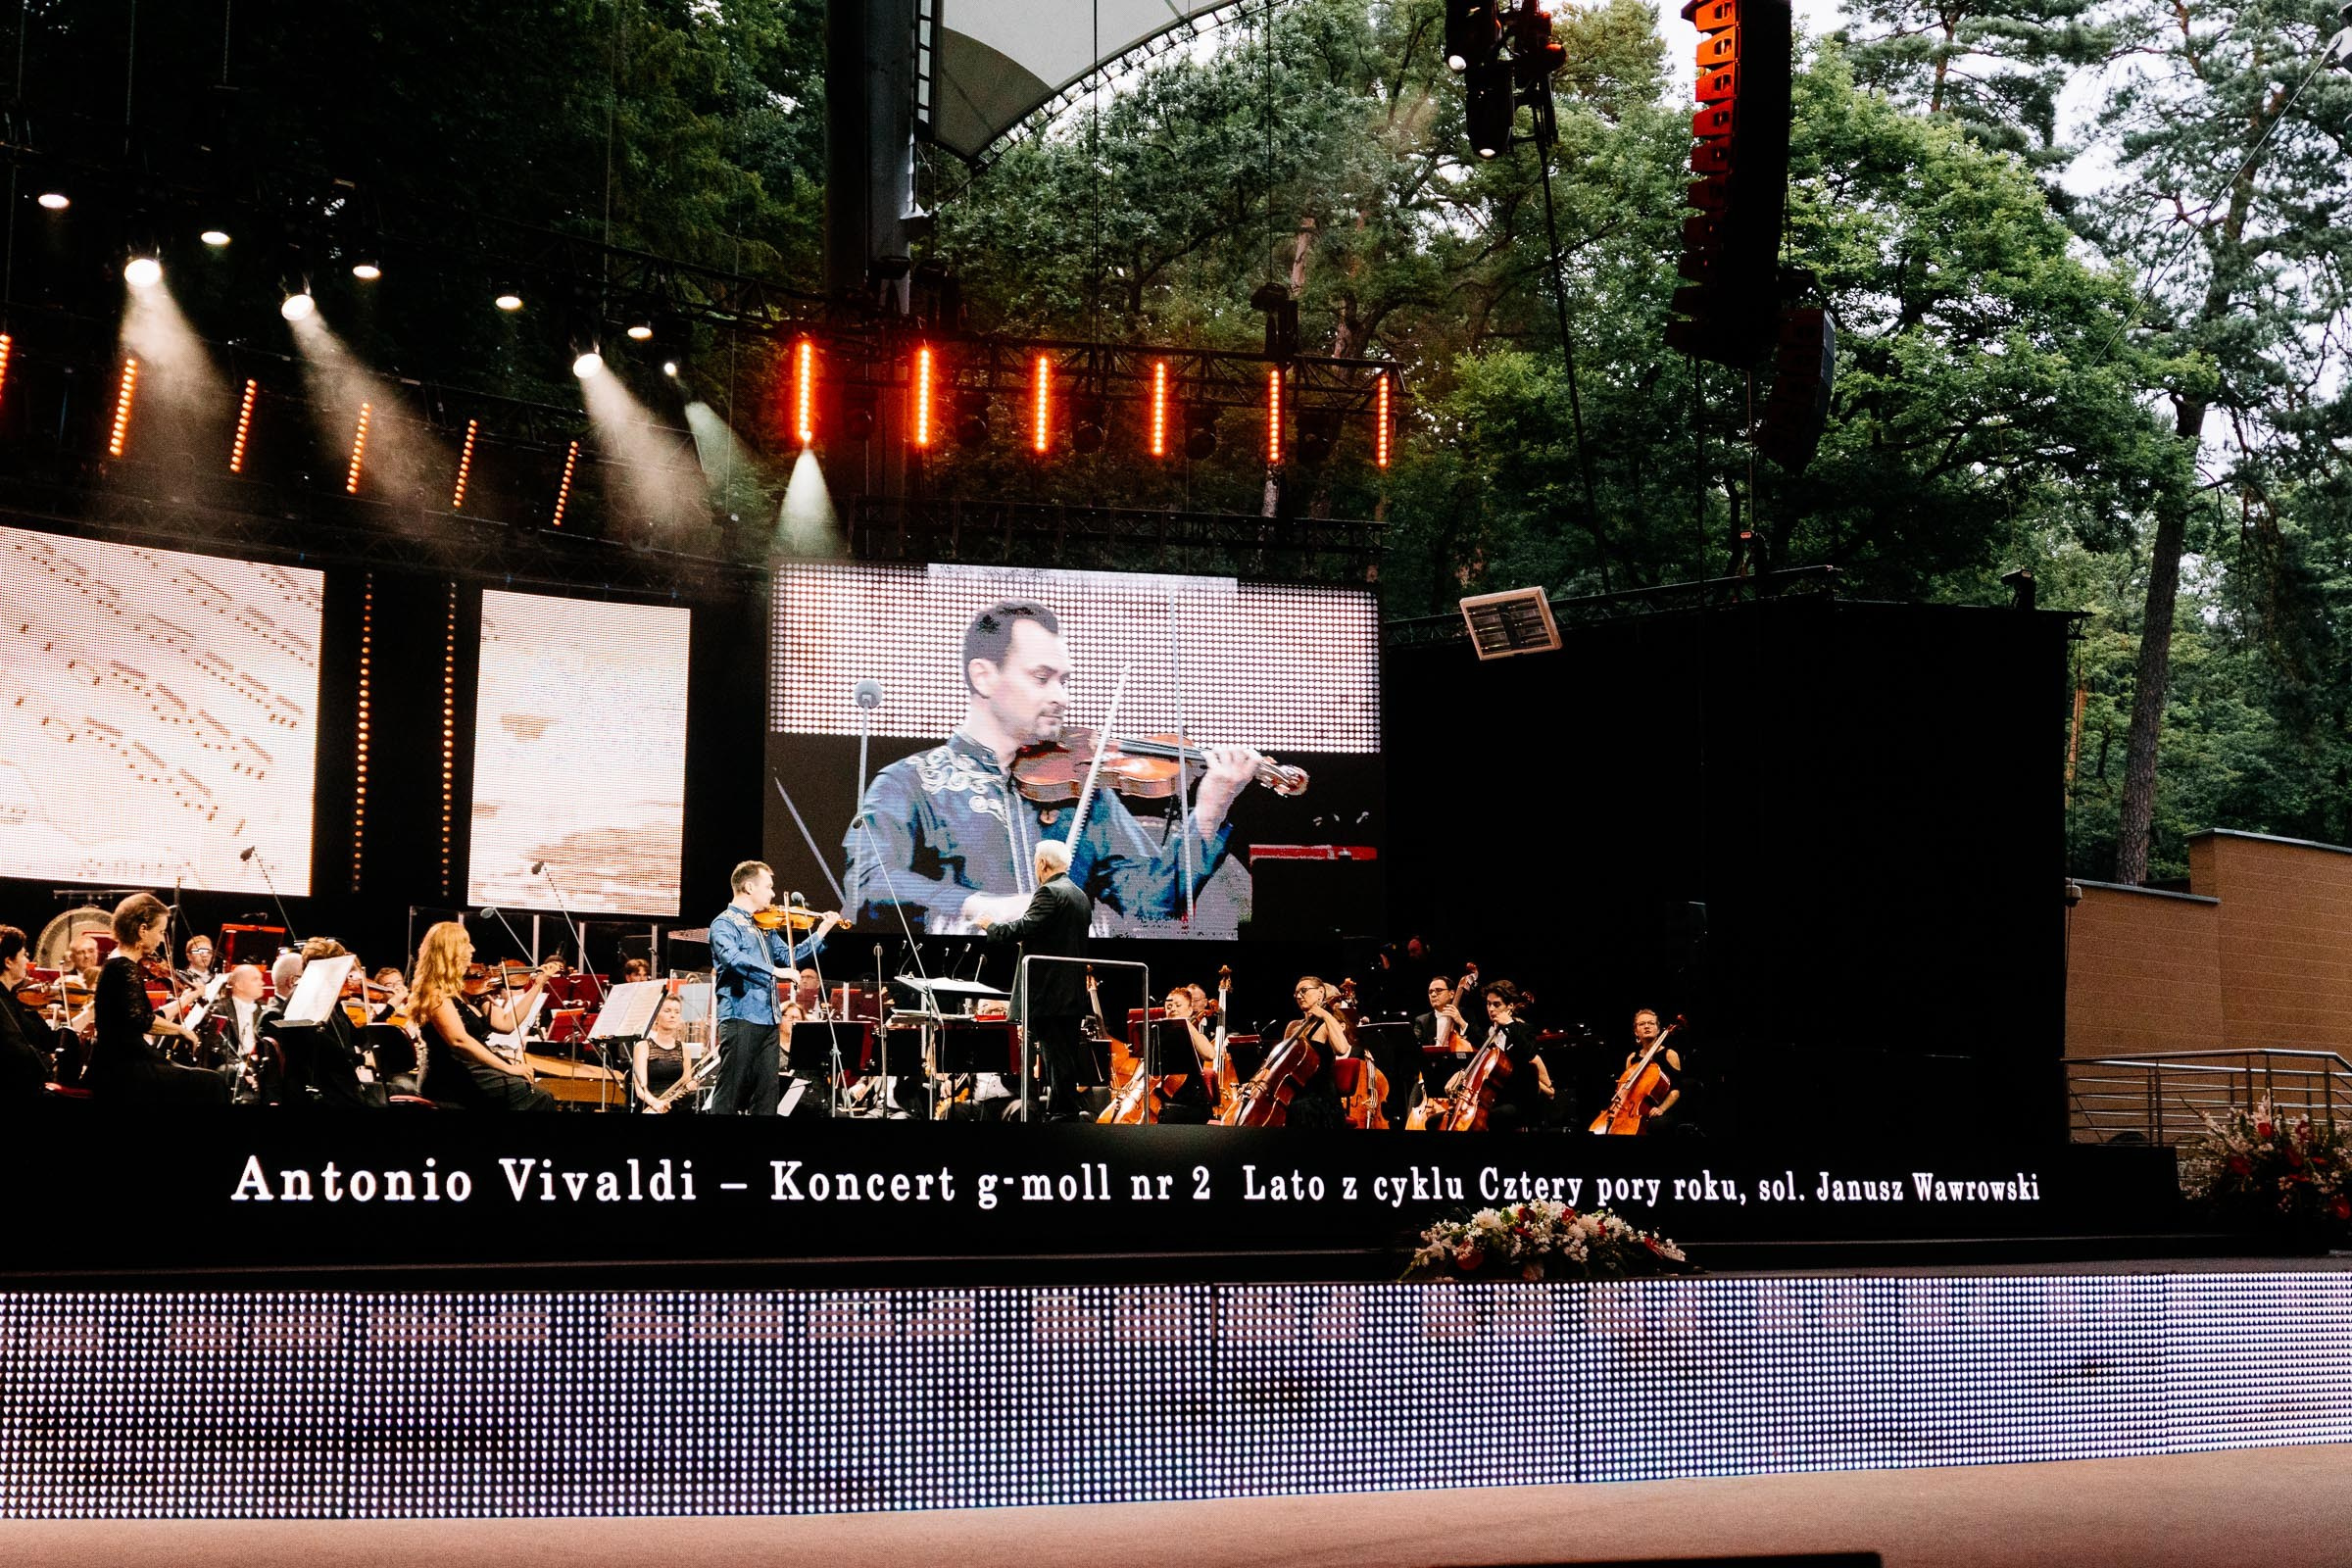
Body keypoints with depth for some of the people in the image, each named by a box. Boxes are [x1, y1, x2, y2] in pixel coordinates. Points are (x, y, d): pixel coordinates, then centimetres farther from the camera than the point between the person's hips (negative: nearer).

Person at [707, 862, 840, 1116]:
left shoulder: (765, 925, 18)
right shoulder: (725, 923, -7)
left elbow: (788, 956, 25)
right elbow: (733, 958, -25)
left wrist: (821, 932, 17)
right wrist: (775, 971, -30)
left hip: (767, 1020, 8)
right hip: (740, 1019, -8)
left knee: (767, 1095, 7)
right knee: (730, 1093, -8)